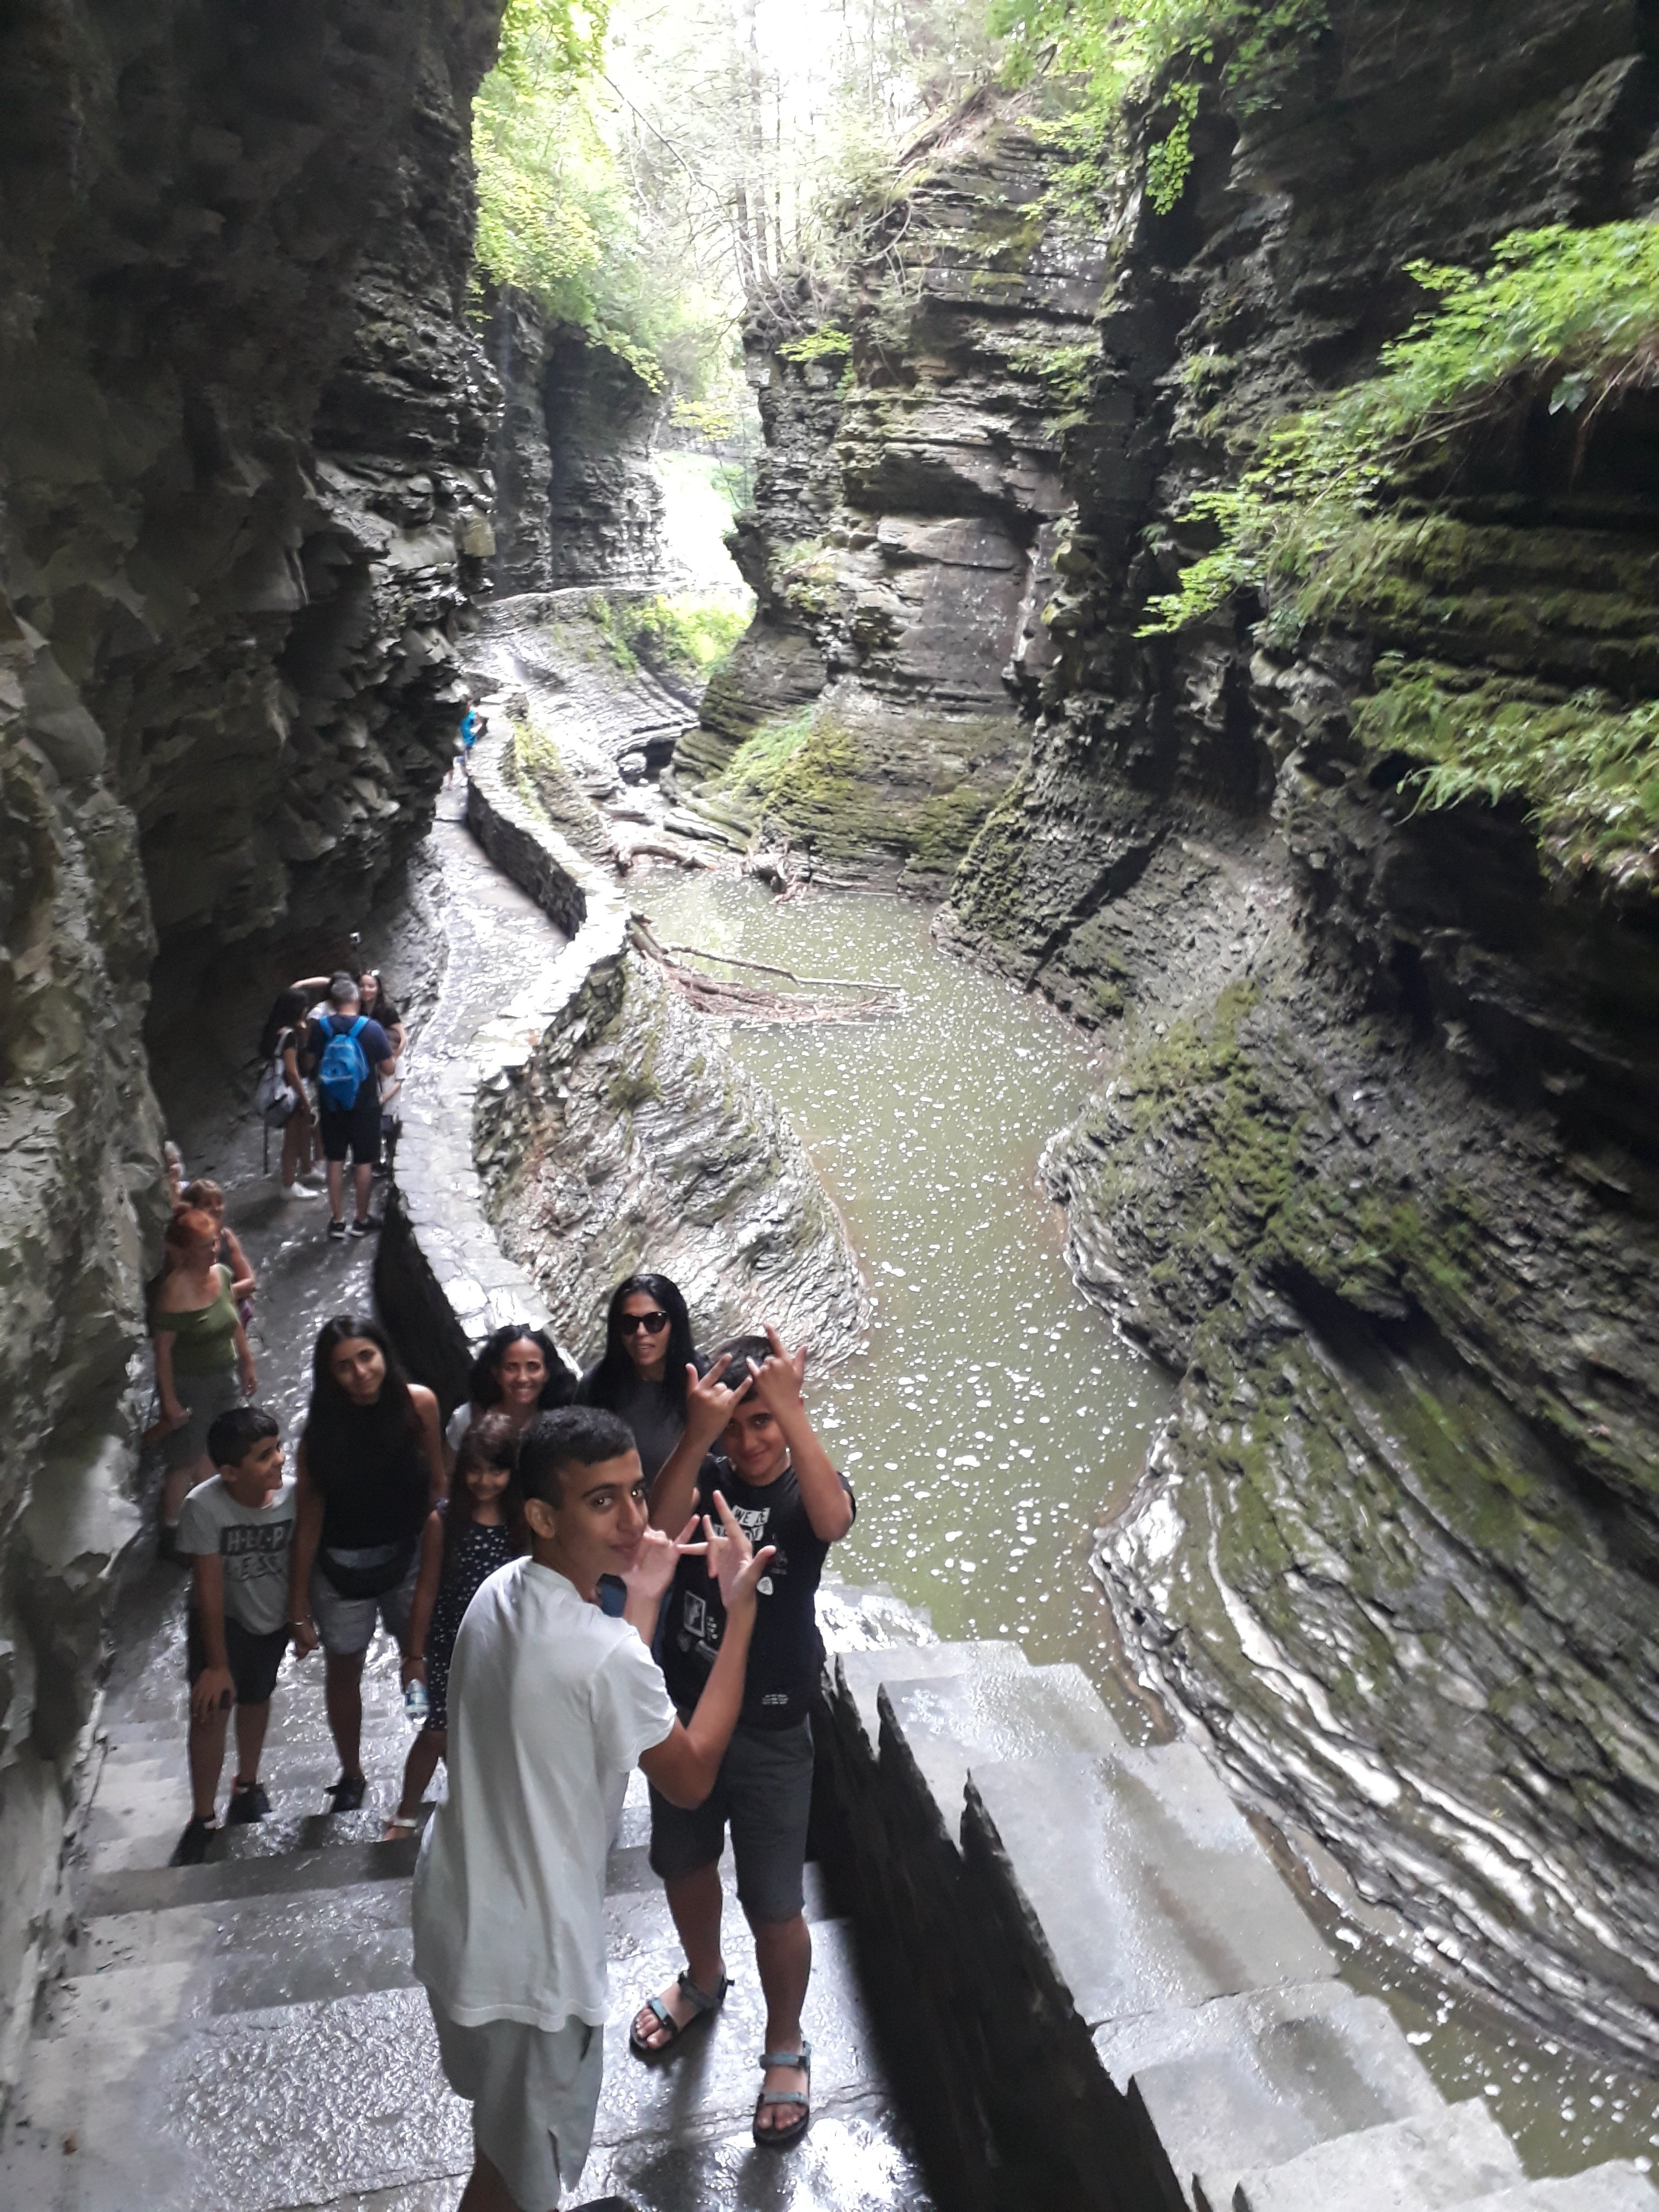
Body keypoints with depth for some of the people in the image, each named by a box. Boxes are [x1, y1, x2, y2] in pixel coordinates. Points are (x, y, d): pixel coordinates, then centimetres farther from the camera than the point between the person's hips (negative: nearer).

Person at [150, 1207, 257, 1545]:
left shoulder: (221, 1273, -6)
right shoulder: (174, 1291, -26)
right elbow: (163, 1350, -21)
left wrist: (247, 1363, 14)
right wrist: (169, 1400, -18)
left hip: (224, 1378, 6)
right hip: (189, 1386, -6)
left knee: (210, 1452, 21)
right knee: (185, 1461, 7)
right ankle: (171, 1533, 25)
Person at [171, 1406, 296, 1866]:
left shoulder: (295, 1494, -27)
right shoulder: (203, 1507, -31)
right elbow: (209, 1587, -25)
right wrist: (217, 1664, -19)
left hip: (274, 1616, 2)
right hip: (222, 1617, -2)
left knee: (256, 1698, 20)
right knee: (208, 1707, -10)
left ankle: (247, 1784, 45)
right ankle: (203, 1819, 8)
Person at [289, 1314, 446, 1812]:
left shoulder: (418, 1403, -17)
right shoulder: (322, 1430, -19)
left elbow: (436, 1482, -5)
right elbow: (308, 1522, -14)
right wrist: (299, 1610, -10)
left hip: (410, 1555, 1)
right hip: (343, 1566, 0)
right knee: (343, 1670, 17)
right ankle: (351, 1775, 41)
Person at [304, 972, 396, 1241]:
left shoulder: (319, 1028, -8)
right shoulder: (371, 1029, -14)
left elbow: (311, 1064, 3)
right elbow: (389, 1068, -10)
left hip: (331, 1105, 2)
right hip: (364, 1105, -2)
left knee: (335, 1161, 13)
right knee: (364, 1162, 10)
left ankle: (337, 1220, 18)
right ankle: (361, 1219, 19)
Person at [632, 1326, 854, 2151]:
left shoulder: (806, 1487, -14)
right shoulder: (702, 1477, -8)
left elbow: (834, 1521, -39)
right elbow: (653, 1532, -29)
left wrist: (791, 1410, -48)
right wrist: (696, 1434, -43)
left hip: (770, 1736, -3)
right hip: (684, 1715, 4)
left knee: (774, 1906, 7)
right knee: (684, 1865, 24)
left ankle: (786, 2046, 33)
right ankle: (703, 1977, 53)